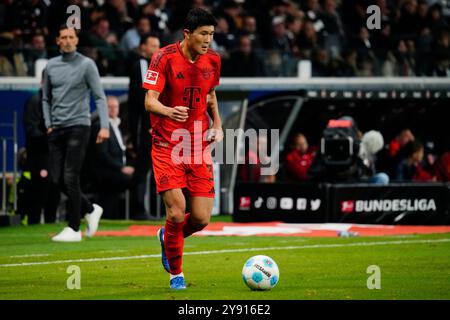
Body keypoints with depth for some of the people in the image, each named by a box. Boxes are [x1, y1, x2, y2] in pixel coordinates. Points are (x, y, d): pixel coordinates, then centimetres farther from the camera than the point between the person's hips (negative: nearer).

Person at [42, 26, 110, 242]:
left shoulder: (86, 65, -4)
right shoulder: (51, 66, 11)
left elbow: (100, 97, -7)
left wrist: (104, 126, -17)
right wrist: (48, 124, 9)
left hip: (78, 127, -5)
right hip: (56, 129, 5)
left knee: (70, 177, -10)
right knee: (58, 178, 3)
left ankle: (73, 229, -4)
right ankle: (90, 210, 23)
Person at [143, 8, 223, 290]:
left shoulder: (213, 60, 5)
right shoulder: (165, 58, -11)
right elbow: (150, 101, -16)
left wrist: (218, 125, 7)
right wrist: (169, 111, -37)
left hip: (199, 147, 4)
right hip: (167, 147, -4)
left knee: (202, 218, -2)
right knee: (177, 212, -14)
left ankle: (167, 236, 32)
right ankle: (176, 274, 8)